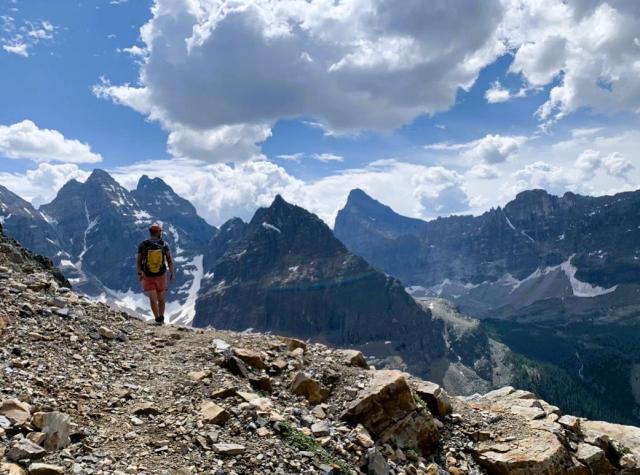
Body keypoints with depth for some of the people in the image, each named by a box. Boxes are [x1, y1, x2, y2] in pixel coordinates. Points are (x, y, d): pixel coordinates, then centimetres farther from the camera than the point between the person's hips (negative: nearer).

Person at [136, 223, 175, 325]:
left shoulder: (142, 245, -9)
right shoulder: (164, 245, -9)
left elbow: (138, 261, -1)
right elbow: (170, 261, -6)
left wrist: (139, 273, 14)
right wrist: (172, 274, 4)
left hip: (148, 276, -1)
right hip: (161, 276, 1)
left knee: (153, 299, 1)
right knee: (161, 299, 16)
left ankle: (158, 320, -10)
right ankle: (161, 319, 23)